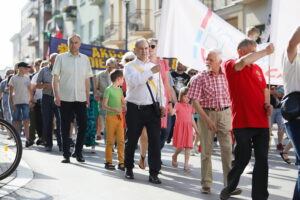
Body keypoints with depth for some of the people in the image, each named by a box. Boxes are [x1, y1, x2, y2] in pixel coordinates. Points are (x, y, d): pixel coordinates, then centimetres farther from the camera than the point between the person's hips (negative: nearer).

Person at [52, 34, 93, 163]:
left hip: (81, 99, 2)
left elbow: (87, 80, 14)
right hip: (65, 99, -2)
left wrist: (87, 97, 10)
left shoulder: (85, 59, 11)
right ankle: (66, 154, 11)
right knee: (65, 128, 3)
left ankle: (78, 152, 16)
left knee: (83, 126, 1)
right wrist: (56, 96, -9)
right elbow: (55, 78, 0)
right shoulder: (61, 58, 2)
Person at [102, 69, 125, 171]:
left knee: (121, 140, 3)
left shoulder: (119, 90, 13)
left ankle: (121, 162, 7)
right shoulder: (109, 89, -8)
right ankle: (108, 162, 8)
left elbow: (124, 102, 22)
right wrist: (114, 110, -24)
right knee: (110, 140, 0)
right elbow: (104, 106, -11)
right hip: (111, 116, -6)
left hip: (119, 117, 6)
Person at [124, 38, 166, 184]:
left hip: (152, 108, 3)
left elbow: (160, 87, 14)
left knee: (155, 141, -4)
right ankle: (128, 169, 28)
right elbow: (134, 81, -20)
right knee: (131, 141, 8)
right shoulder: (130, 67, 0)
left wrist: (162, 104, 3)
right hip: (134, 109, -3)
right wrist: (151, 72, -23)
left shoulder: (154, 67, 14)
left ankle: (154, 173, 1)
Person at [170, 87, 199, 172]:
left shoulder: (190, 107, 14)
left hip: (188, 128, 4)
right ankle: (174, 156, 28)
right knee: (180, 146, -4)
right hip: (180, 127, -4)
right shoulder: (178, 105, 0)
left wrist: (196, 129, 18)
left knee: (188, 146, -2)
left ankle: (186, 165, -1)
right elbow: (172, 112, -18)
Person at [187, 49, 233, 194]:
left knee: (227, 149, -3)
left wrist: (232, 120, 1)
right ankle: (206, 184, 13)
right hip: (206, 113, -1)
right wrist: (207, 119, -14)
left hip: (224, 113, 1)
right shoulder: (201, 78, -2)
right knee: (206, 150, 4)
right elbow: (195, 102, -6)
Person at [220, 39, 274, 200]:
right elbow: (243, 61, -25)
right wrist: (266, 51, -16)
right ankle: (229, 187, 26)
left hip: (261, 122, 5)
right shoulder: (230, 65, -3)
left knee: (262, 160, 3)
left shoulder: (258, 69, 15)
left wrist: (267, 104, 4)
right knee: (243, 158, 1)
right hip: (242, 122, -5)